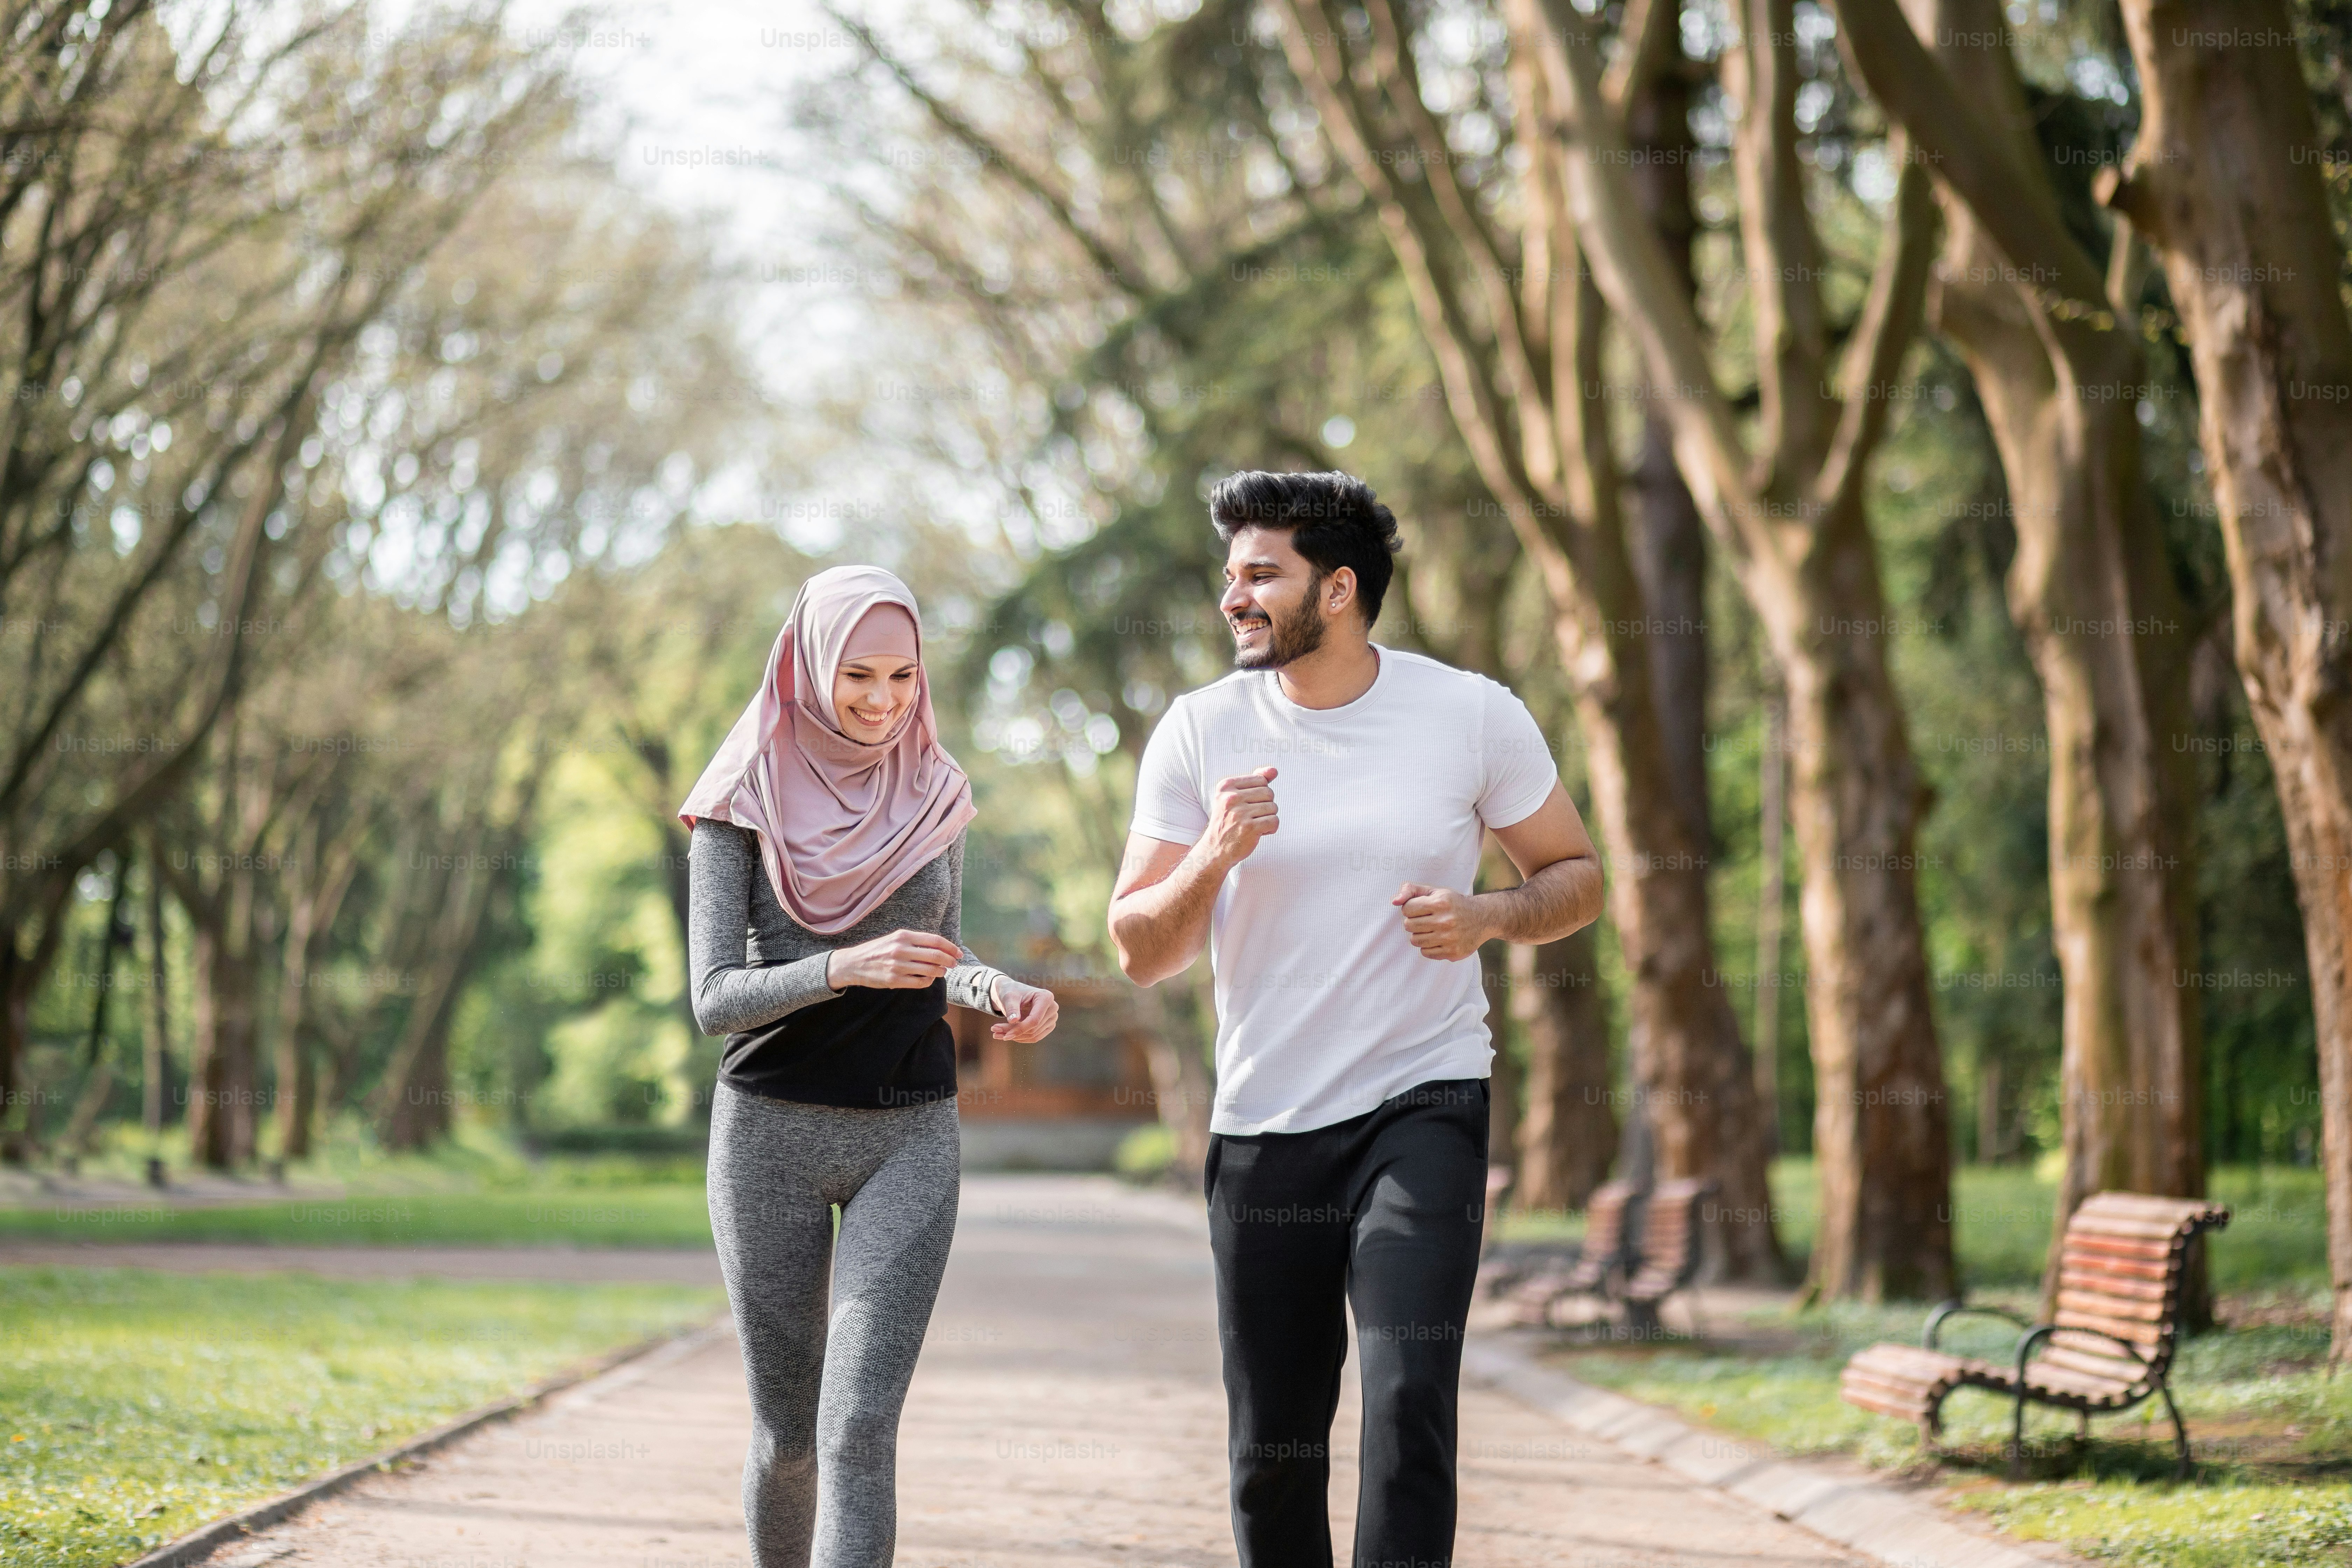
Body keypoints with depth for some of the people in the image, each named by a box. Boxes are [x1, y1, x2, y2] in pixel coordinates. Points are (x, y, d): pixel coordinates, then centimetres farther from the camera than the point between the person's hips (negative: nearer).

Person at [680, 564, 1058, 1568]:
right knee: (787, 1431, 8)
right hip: (771, 1130, -1)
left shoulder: (933, 795, 7)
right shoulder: (745, 804, -3)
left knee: (859, 1426, -13)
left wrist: (1001, 993, -3)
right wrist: (843, 967, -26)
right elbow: (714, 997, -9)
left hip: (911, 1135, 1)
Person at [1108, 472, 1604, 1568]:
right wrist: (1213, 857, -18)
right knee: (1273, 1451, 7)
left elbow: (1576, 877, 8)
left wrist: (1488, 918, -13)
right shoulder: (1200, 732, 0)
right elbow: (1139, 952, 1)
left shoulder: (1472, 716, -3)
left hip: (1425, 1104, -2)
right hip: (1264, 1127, 2)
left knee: (1409, 1401, -19)